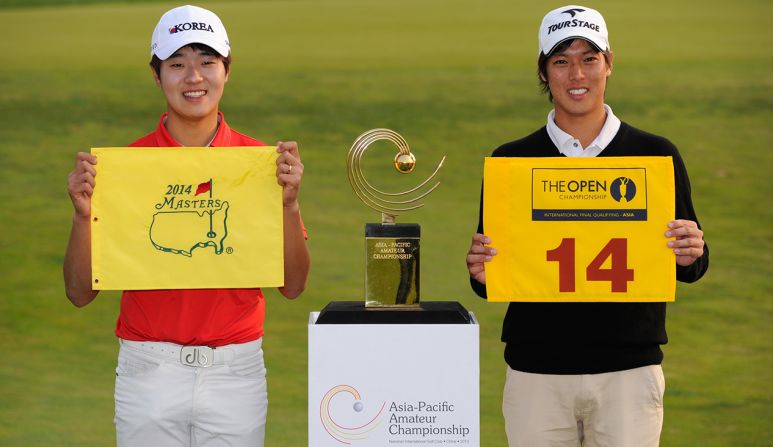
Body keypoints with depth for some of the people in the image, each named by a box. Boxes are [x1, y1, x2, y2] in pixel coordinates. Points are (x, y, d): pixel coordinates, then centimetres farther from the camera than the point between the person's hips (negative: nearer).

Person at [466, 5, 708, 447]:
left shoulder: (656, 155, 4)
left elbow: (689, 265, 9)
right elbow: (491, 279, 8)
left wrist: (692, 254, -14)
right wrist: (482, 273, -15)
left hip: (630, 372, 0)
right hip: (536, 373, 1)